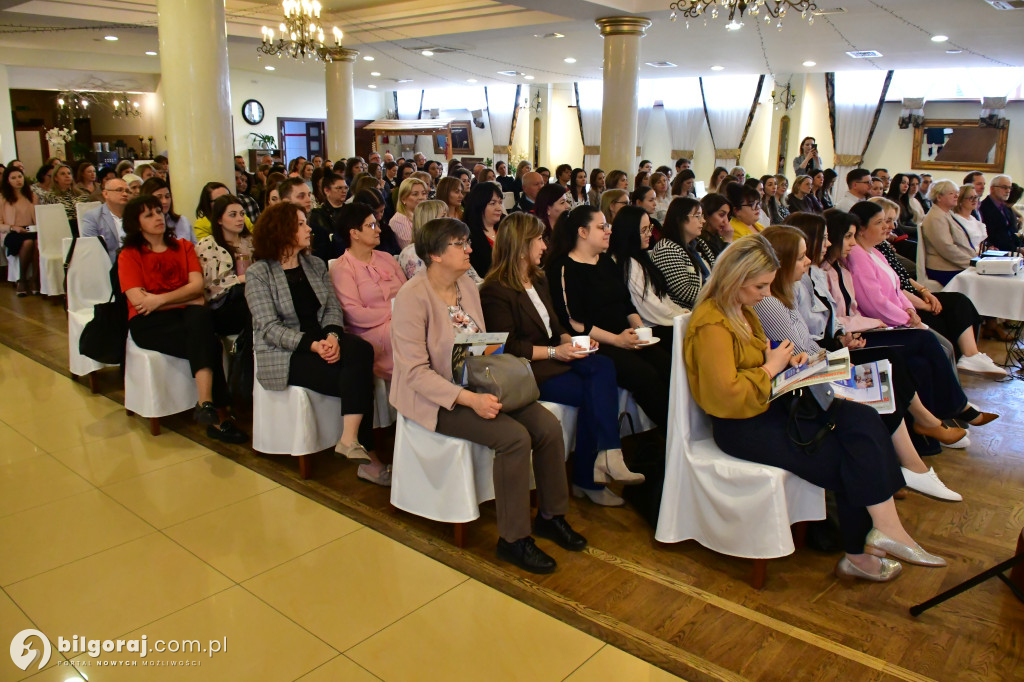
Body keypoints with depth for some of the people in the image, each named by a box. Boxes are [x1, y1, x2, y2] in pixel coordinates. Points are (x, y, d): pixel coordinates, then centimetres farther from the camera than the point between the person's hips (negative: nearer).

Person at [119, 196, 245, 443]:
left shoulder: (183, 247, 16)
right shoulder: (129, 256, 7)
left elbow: (197, 285, 0)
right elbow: (138, 301, -8)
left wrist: (160, 299, -14)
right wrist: (187, 298, -8)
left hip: (186, 314, 3)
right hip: (149, 323, -3)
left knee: (200, 316, -36)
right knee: (208, 343, -30)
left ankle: (206, 403, -42)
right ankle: (219, 417, -30)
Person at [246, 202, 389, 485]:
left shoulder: (316, 265, 13)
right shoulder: (258, 273, -4)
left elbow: (333, 308, 6)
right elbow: (269, 327, -13)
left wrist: (332, 337, -16)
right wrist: (313, 345, -25)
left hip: (321, 342, 5)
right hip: (283, 354, -5)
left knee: (361, 350, -28)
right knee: (357, 377, -26)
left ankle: (350, 439, -27)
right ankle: (364, 454, -18)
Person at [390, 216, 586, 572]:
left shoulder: (468, 286, 7)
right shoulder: (413, 297, -16)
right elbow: (415, 370, -20)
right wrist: (469, 399, -29)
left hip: (478, 386, 7)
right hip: (439, 399, -7)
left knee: (548, 425, -11)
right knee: (514, 436, -26)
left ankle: (550, 515, 9)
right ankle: (513, 539, -8)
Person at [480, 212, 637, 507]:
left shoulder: (538, 279, 18)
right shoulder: (495, 290, -10)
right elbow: (508, 347, -16)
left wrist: (571, 340, -1)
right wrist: (554, 351, -19)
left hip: (553, 356, 8)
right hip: (526, 368, -8)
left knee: (603, 367, -23)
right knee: (591, 393, -25)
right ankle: (588, 478, -15)